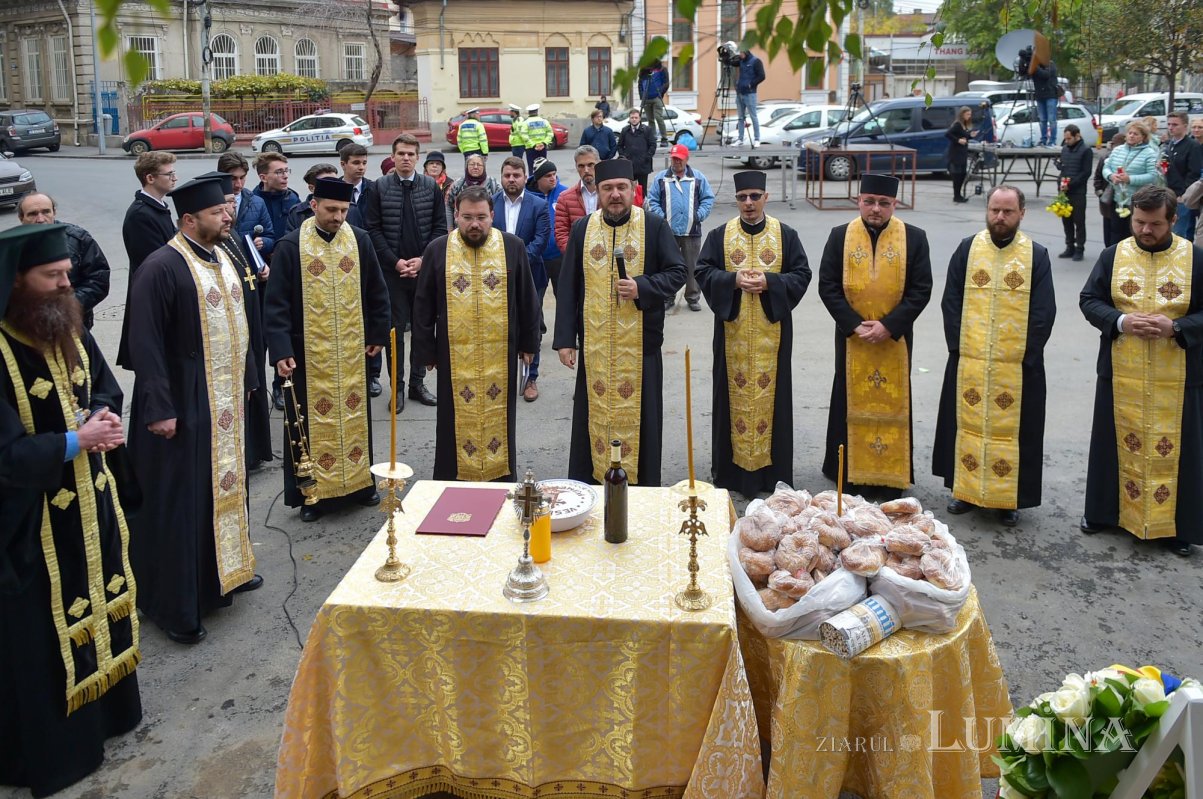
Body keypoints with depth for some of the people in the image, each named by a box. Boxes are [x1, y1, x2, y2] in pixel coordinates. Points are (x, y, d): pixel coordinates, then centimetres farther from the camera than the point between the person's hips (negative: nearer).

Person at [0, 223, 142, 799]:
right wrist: (74, 441, -26)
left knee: (99, 604, 21)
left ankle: (107, 707, 41)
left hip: (91, 502, 7)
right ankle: (48, 748, 23)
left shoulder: (71, 330, 2)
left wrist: (99, 416, -10)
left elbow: (106, 385, 11)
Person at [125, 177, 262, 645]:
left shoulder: (223, 260, 9)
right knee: (180, 500, 0)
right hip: (183, 405, -8)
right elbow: (147, 344, -18)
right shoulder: (162, 268, -17)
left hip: (225, 401, 8)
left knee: (226, 485, 18)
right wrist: (159, 409, -20)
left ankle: (223, 571, 36)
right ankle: (174, 604, 11)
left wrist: (247, 380, 16)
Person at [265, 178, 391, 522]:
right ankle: (311, 492, 17)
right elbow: (277, 302, -10)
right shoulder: (291, 246, -8)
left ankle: (359, 482, 28)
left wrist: (378, 334, 6)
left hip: (353, 350, 3)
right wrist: (280, 350, -17)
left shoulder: (360, 240, 0)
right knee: (312, 420, 5)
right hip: (308, 352, -3)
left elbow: (376, 292, 8)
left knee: (354, 414, 13)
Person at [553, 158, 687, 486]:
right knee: (594, 415, 8)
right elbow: (567, 287, 4)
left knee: (638, 415, 5)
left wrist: (643, 287, -18)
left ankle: (642, 490, 17)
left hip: (640, 344, -1)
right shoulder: (582, 229, 4)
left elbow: (677, 272, 0)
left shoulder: (655, 227, -1)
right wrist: (565, 339, -2)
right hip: (594, 345, 2)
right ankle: (587, 483, 20)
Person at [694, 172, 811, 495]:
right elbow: (703, 273, -1)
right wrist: (734, 280, -18)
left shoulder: (786, 235, 2)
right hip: (733, 331, 0)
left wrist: (769, 281, -17)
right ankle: (731, 466, 15)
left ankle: (771, 468, 14)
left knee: (770, 393, 4)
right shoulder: (719, 236, 4)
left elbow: (802, 275, -1)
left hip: (772, 332, 0)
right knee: (734, 393, 5)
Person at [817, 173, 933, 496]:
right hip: (851, 337, 1)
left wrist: (889, 325, -15)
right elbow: (827, 286, -3)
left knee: (892, 404, 6)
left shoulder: (914, 238, -1)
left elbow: (921, 290, -4)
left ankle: (891, 476, 16)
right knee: (852, 403, 7)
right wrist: (854, 324, -13)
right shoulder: (840, 236, 1)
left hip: (895, 339, 0)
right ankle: (850, 474, 18)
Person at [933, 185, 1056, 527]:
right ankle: (966, 490, 21)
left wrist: (1026, 355, -8)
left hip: (1018, 366, -1)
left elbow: (1044, 311, -1)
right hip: (968, 362, 1)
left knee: (1011, 430, 4)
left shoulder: (1036, 256, 0)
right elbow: (951, 301, 4)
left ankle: (1009, 499, 15)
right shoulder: (967, 249, 4)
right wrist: (957, 345, -4)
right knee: (968, 424, 8)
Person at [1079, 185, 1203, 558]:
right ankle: (1104, 509, 29)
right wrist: (1120, 321, -16)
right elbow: (1088, 300, 1)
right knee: (1119, 443, 13)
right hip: (1120, 374, 1)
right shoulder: (1113, 256, 0)